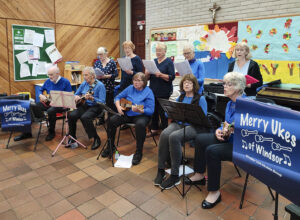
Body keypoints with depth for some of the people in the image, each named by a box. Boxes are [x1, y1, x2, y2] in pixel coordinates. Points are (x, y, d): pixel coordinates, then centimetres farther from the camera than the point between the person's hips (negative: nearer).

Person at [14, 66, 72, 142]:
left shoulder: (65, 82, -8)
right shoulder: (48, 81, 9)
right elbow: (40, 90, 24)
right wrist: (41, 96, 1)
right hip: (48, 102, 6)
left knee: (50, 111, -37)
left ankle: (51, 132, -10)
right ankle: (27, 132, 1)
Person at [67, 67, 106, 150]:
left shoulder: (100, 85, -11)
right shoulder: (84, 84, 9)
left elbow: (102, 102, -17)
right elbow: (76, 94, 21)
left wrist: (92, 98, -32)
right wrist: (76, 97, -4)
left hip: (95, 107, -6)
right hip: (84, 105, 6)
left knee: (85, 117, -33)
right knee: (71, 115, -19)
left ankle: (96, 139, -16)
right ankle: (72, 138, -1)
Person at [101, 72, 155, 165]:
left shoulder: (148, 92, -10)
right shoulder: (130, 88, 5)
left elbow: (151, 110, -17)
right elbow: (118, 97, 14)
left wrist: (139, 110, -35)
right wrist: (118, 107, -6)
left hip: (141, 115, -5)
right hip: (126, 113, 5)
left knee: (140, 124, -38)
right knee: (111, 120, -14)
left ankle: (139, 152, -22)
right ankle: (110, 146, 5)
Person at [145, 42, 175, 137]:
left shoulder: (169, 62, -3)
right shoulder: (154, 61, 12)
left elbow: (172, 77, -12)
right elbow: (147, 77, 13)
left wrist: (161, 75, -26)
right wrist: (147, 73, -9)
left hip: (164, 92, -5)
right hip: (153, 90, 6)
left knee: (162, 112, 0)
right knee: (153, 110, 10)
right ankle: (154, 130, 24)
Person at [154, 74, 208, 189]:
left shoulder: (200, 99, 3)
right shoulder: (180, 97, 19)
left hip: (194, 126, -4)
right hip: (178, 123, 5)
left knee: (174, 137, -34)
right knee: (164, 134, -29)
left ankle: (175, 175, -23)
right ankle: (160, 170, -19)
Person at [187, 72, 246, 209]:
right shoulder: (230, 103, 9)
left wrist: (229, 132, -31)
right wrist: (219, 130, -4)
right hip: (228, 139, 10)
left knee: (212, 151, -29)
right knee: (200, 139, 7)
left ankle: (214, 192, -10)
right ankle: (199, 175, 21)